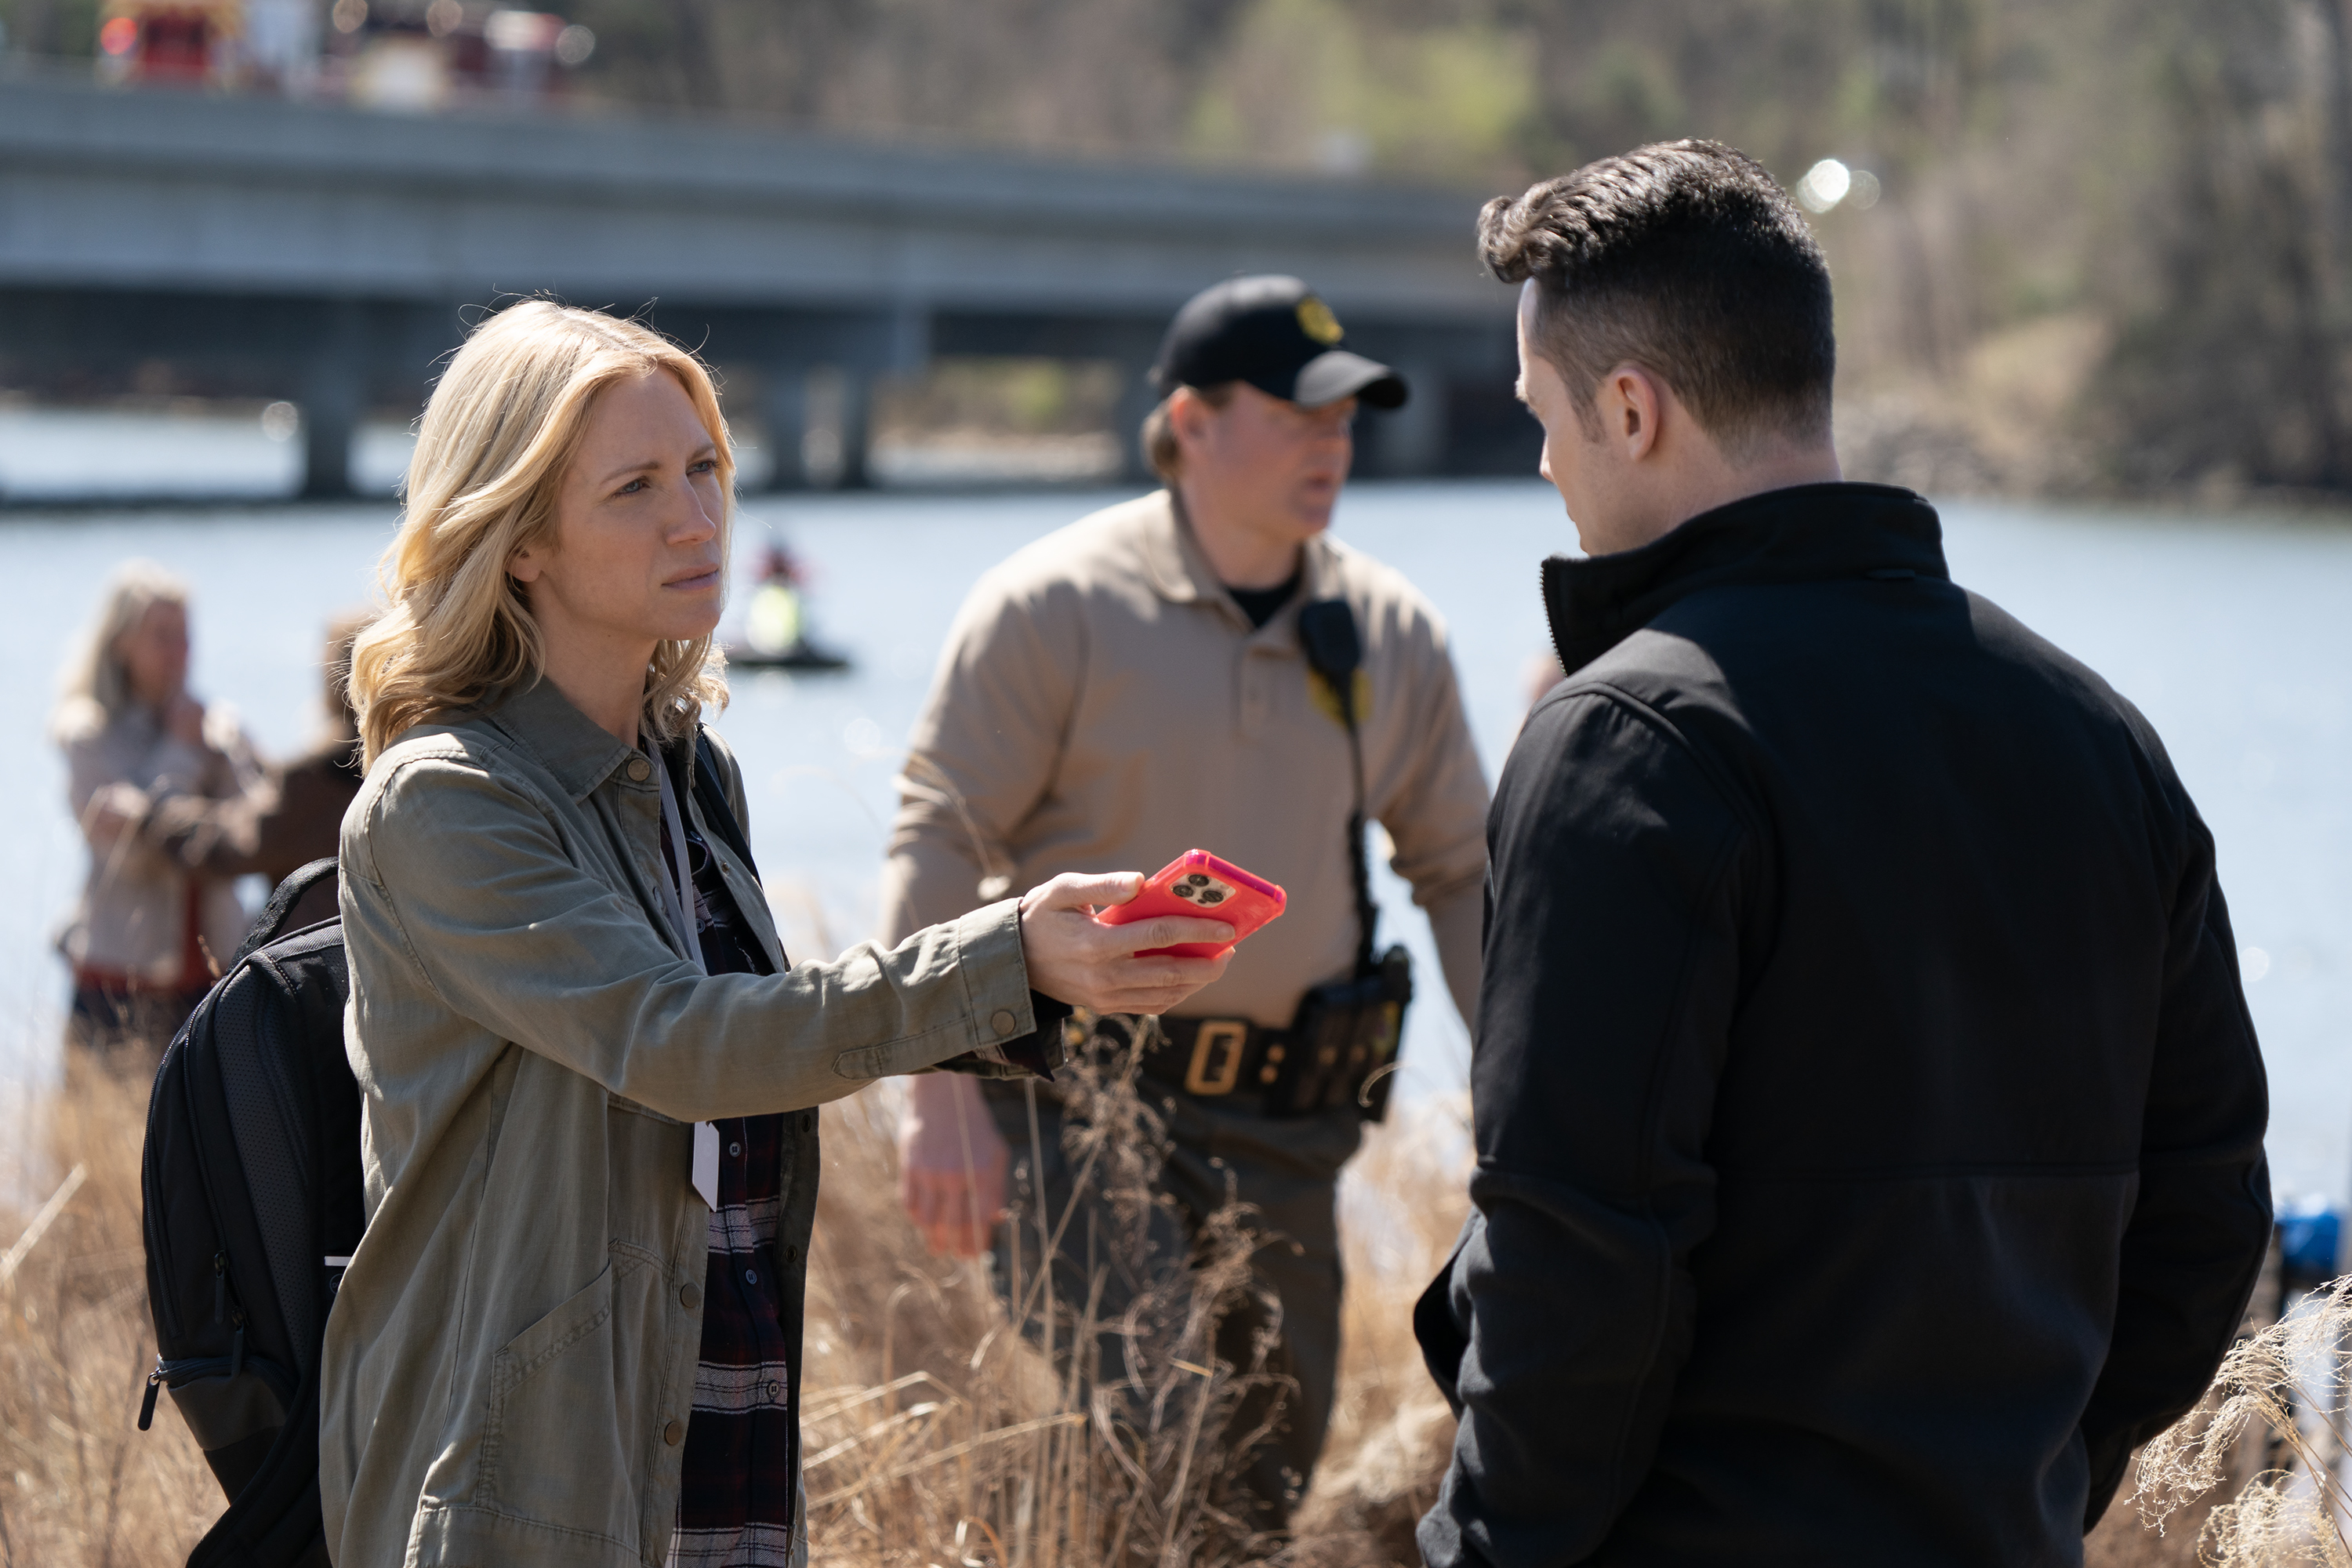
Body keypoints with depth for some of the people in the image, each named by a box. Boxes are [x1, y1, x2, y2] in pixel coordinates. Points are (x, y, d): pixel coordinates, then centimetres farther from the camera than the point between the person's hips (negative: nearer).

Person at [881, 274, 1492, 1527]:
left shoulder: (1392, 637, 7)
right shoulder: (1056, 605, -7)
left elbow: (1461, 873, 15)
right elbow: (940, 844, -8)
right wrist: (943, 1095, -16)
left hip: (1283, 1130, 5)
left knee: (1270, 1472, 9)